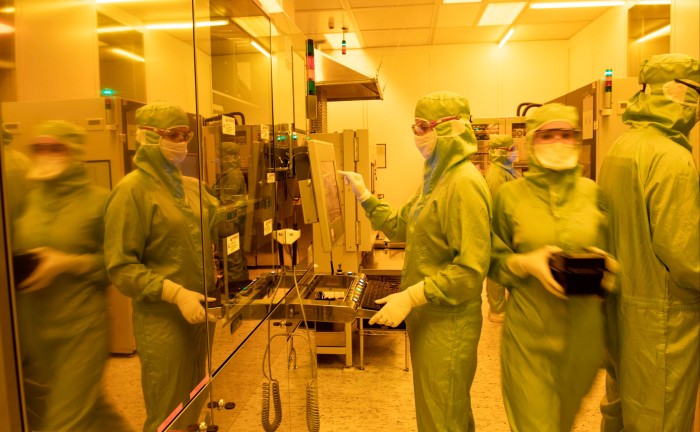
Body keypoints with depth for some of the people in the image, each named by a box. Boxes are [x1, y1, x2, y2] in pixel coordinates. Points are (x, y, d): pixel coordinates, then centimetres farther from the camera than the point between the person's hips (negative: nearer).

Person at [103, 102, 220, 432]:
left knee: (194, 403, 22)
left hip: (200, 311, 7)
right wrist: (175, 293, -26)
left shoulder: (190, 186, 9)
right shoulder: (132, 190, -13)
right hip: (162, 319, -6)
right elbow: (120, 267, -17)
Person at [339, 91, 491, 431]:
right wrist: (364, 195, 12)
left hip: (448, 323, -9)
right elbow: (400, 226, 17)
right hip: (427, 317, 9)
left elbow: (471, 268, -26)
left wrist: (411, 297, -25)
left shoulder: (464, 184, -21)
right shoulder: (438, 179, 11)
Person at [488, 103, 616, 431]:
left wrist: (604, 266, -10)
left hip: (584, 332, 3)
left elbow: (613, 252, 13)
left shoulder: (594, 193, 2)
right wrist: (527, 263, -17)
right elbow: (494, 260, 2)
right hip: (529, 333, -2)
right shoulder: (510, 194, -3)